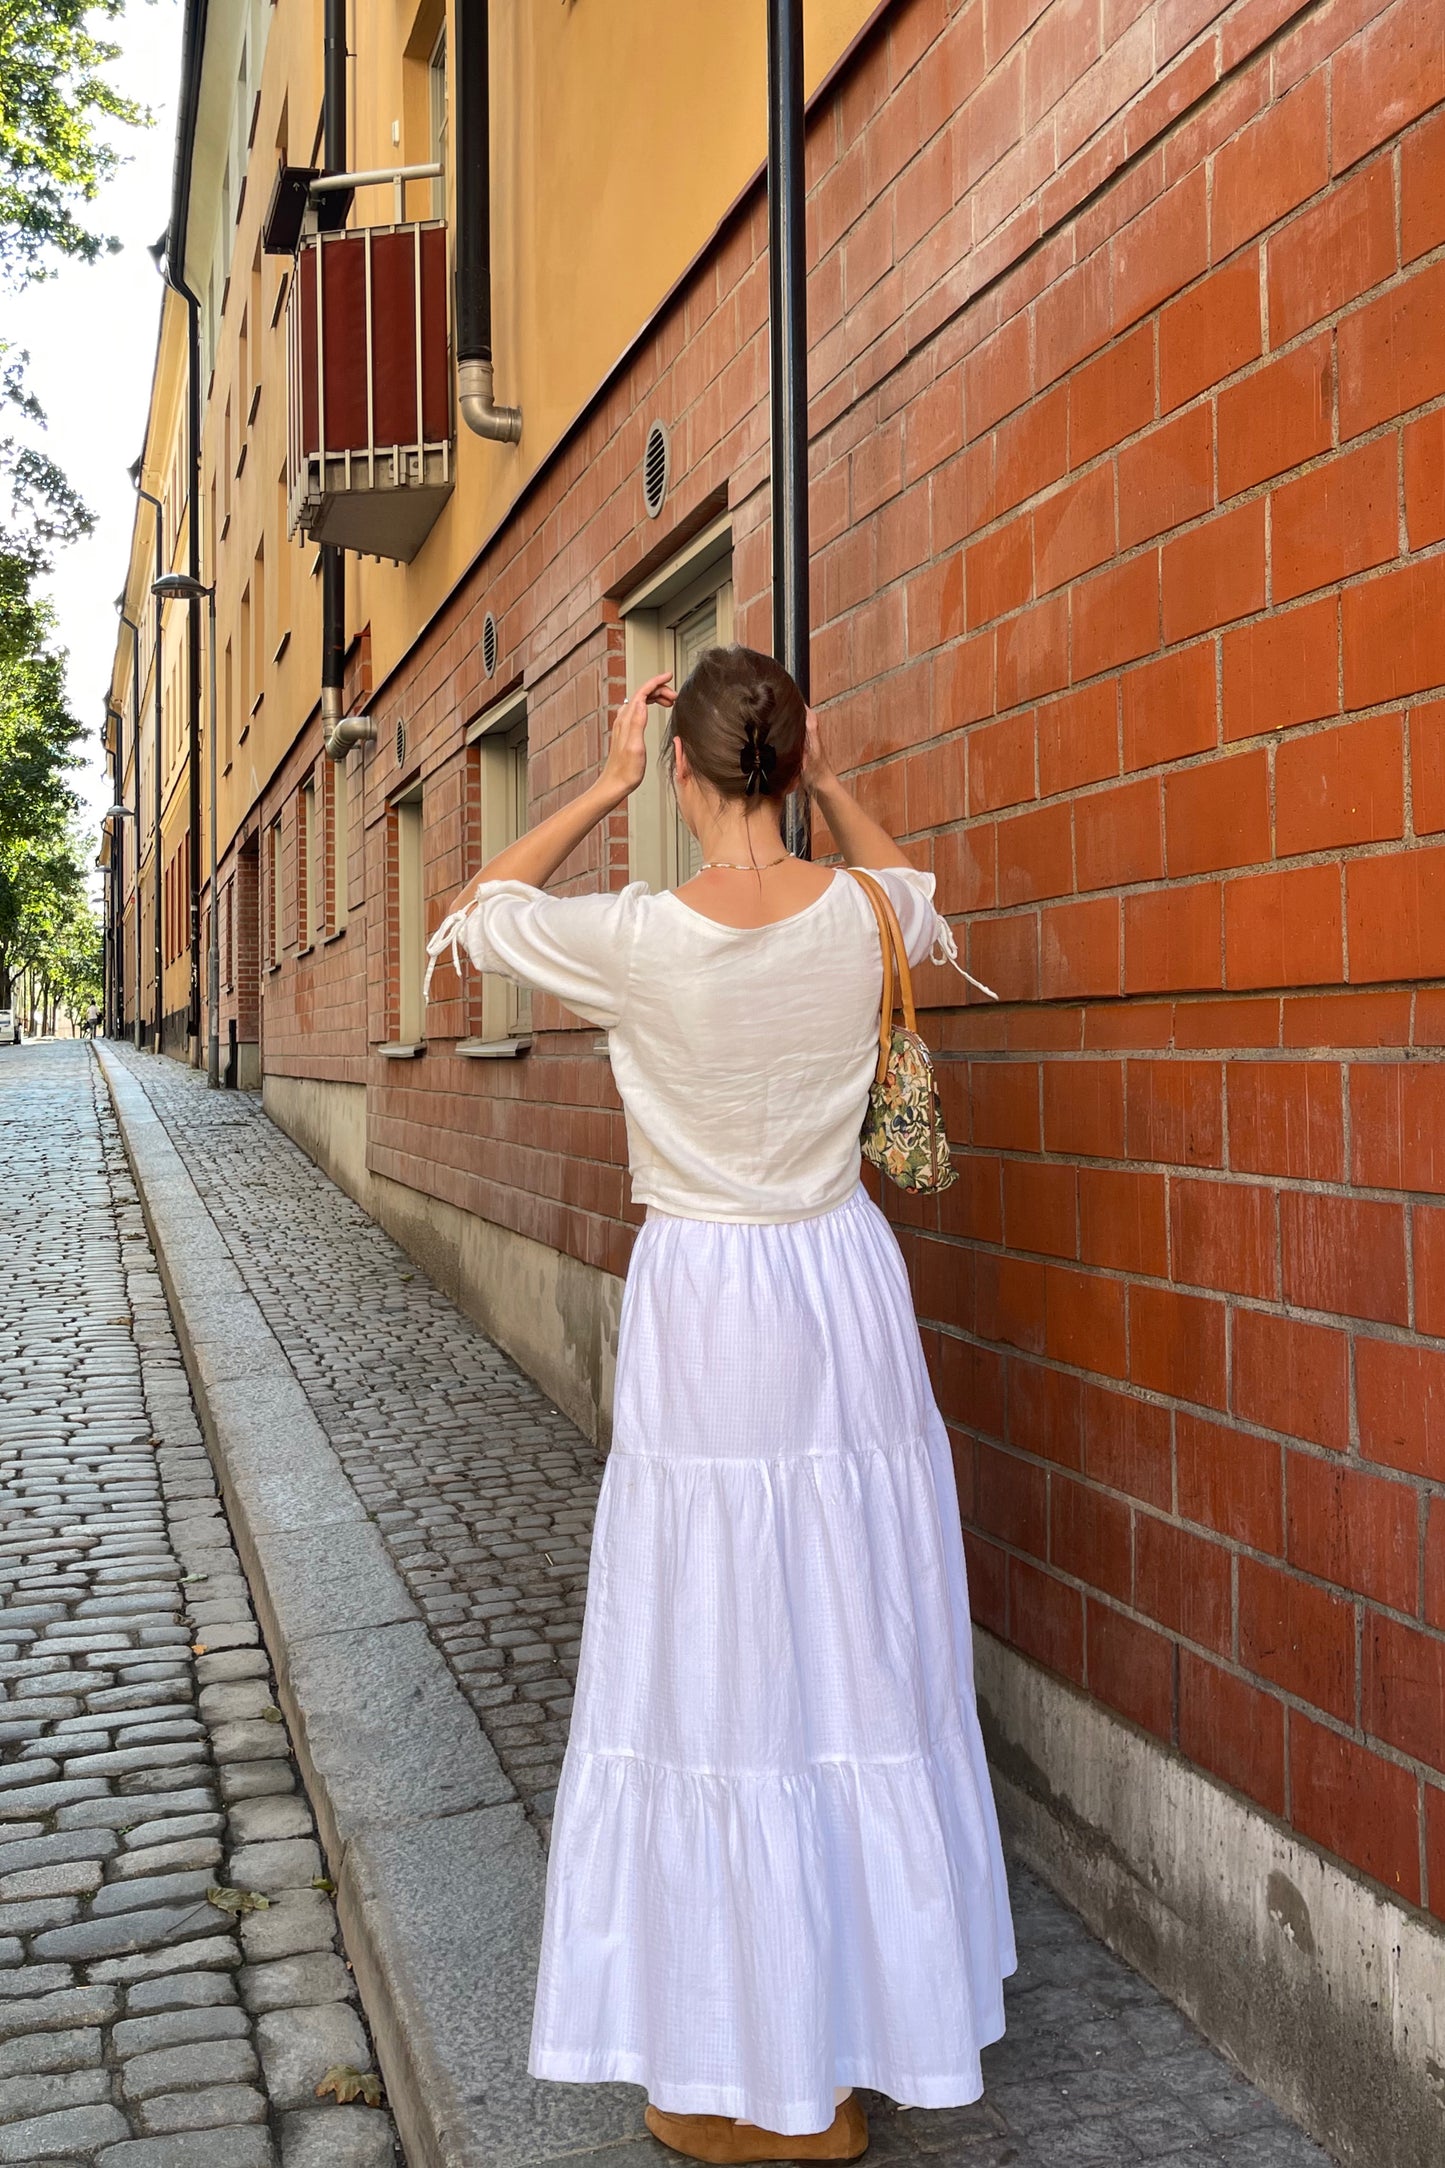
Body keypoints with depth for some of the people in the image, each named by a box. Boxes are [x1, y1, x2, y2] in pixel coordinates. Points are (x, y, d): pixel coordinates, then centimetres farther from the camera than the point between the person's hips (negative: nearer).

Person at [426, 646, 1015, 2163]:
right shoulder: (864, 913, -4)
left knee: (723, 1672, 6)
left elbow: (476, 910, 6)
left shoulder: (636, 937, -15)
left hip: (705, 1307, -4)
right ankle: (879, 2009, 34)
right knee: (862, 1656, 16)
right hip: (845, 1292, 4)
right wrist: (828, 785, 19)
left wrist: (605, 786, 6)